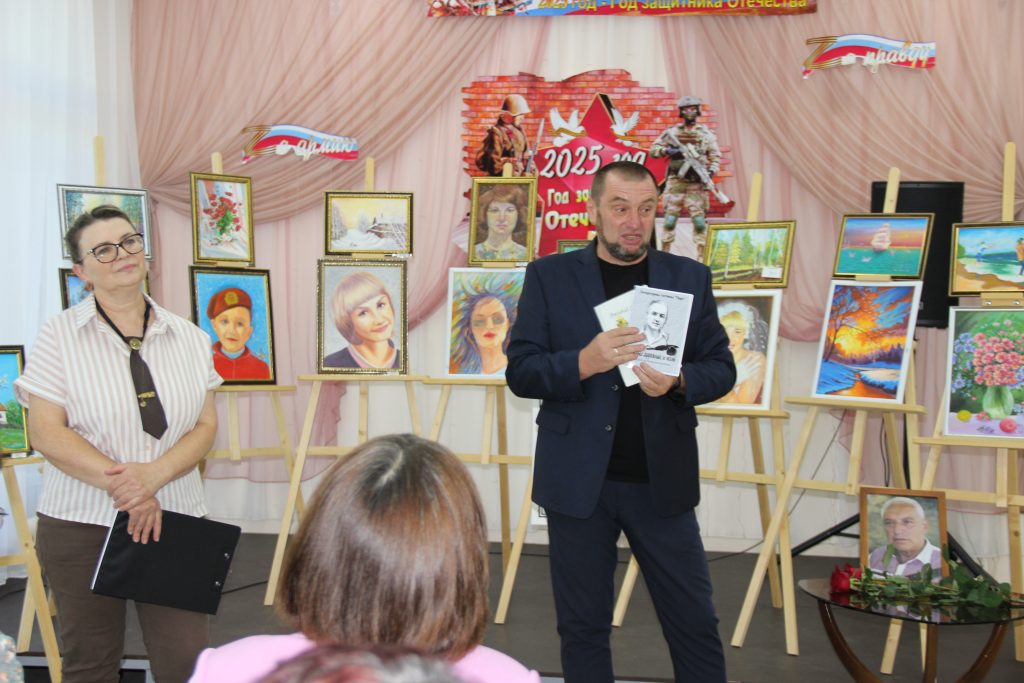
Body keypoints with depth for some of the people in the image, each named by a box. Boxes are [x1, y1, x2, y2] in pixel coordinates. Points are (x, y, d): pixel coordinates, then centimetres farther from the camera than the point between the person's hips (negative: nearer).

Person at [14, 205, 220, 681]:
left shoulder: (189, 338, 6)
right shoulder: (59, 335, -1)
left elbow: (206, 426, 3)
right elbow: (46, 432, -8)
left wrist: (153, 474, -16)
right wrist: (121, 487, -17)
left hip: (175, 518, 2)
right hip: (80, 523, -2)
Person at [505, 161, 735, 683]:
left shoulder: (689, 277, 4)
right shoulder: (549, 276, 0)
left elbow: (721, 368, 5)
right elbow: (519, 371, -4)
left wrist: (677, 381, -17)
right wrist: (583, 362, -23)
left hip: (662, 480, 1)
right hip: (579, 480, -1)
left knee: (695, 624, 7)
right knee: (583, 627, 11)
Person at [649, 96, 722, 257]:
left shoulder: (706, 133, 6)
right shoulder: (672, 132, 7)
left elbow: (715, 157, 6)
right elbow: (653, 149, 9)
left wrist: (711, 171, -11)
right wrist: (667, 151, -10)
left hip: (697, 183, 0)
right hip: (675, 182, 0)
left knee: (699, 220, -4)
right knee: (670, 219, 0)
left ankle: (702, 256, 1)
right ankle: (664, 253, 8)